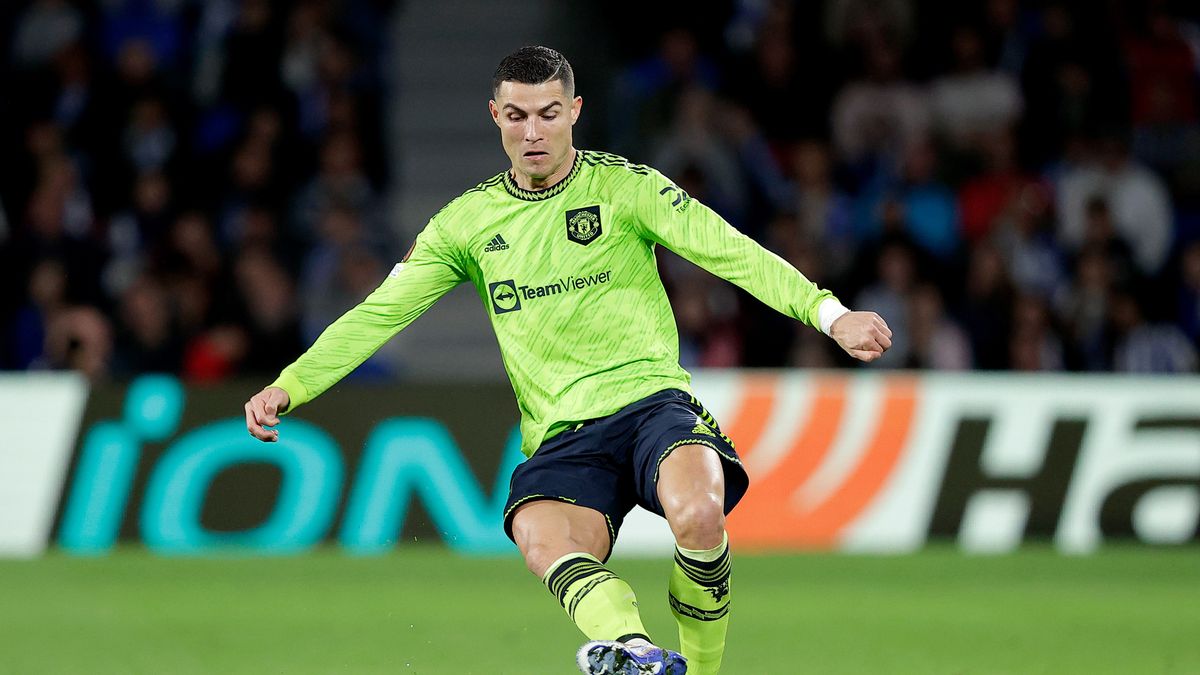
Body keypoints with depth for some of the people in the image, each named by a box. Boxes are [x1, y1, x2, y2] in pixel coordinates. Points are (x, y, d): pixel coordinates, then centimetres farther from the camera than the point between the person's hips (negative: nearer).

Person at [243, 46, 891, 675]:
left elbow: (731, 252, -6)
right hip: (560, 434, 2)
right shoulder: (468, 221, 13)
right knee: (542, 539, -33)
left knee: (697, 515, -34)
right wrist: (289, 386, 2)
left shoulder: (625, 187, 3)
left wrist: (829, 313, -19)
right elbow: (379, 312, 14)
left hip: (651, 403, -2)